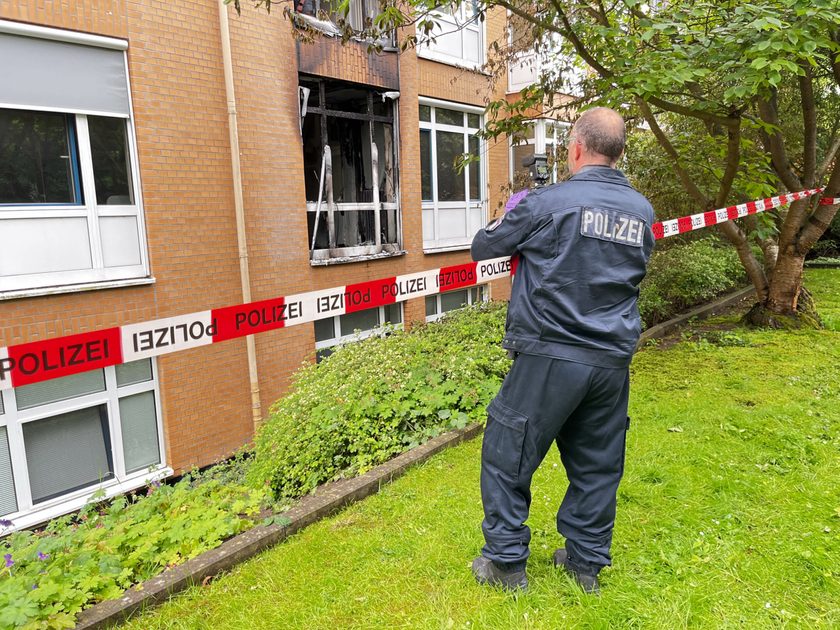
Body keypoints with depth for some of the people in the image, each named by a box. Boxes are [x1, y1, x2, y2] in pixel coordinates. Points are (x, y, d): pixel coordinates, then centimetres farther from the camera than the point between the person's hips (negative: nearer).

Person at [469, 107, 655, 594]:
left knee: (507, 455, 10)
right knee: (597, 464, 18)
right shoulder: (642, 211, 7)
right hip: (613, 360, 6)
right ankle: (587, 562, 32)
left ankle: (507, 562, 20)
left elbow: (483, 247, 0)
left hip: (551, 356, -5)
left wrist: (510, 217, 20)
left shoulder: (550, 201, -10)